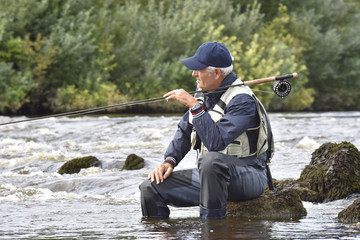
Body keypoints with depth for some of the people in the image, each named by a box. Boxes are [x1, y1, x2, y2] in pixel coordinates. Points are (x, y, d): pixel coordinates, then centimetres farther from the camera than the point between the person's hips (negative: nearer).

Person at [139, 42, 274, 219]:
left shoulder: (242, 101, -20)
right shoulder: (205, 94, 7)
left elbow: (216, 142, -32)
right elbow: (184, 131, 18)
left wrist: (194, 105, -30)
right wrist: (169, 162, 2)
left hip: (249, 176, -8)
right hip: (210, 174, 8)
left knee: (210, 160, -40)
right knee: (150, 188, -6)